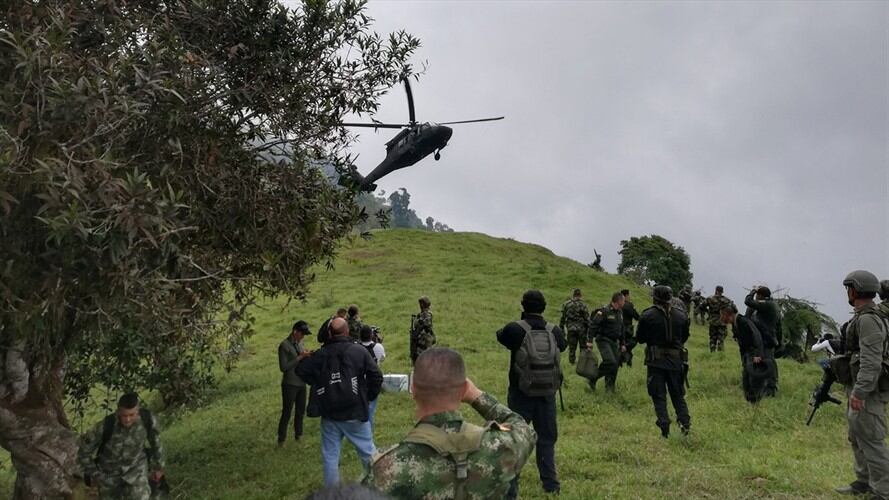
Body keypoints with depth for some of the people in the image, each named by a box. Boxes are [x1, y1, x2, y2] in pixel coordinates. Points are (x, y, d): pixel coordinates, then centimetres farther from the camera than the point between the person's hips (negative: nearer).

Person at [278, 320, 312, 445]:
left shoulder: (300, 344, 6)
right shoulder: (284, 345, -14)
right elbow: (283, 367, -17)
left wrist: (307, 356, -7)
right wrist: (300, 357, -21)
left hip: (301, 383, 7)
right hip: (290, 384, -7)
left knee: (300, 411, 16)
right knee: (286, 413, 2)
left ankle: (298, 435, 31)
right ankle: (281, 439, 14)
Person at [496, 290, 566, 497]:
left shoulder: (515, 329, -15)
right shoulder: (555, 332, -6)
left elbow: (500, 335, 6)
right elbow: (563, 345, 15)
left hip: (521, 395, -2)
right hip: (547, 395, 3)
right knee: (546, 439, 19)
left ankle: (510, 488, 11)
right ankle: (551, 484, 25)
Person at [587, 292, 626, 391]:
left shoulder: (620, 312, 12)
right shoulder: (604, 311, -15)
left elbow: (621, 330, 22)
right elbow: (593, 325, -18)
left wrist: (622, 344, 20)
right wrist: (589, 340, -23)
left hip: (614, 342, 8)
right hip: (603, 340, -8)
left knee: (616, 364, 5)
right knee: (611, 363, -19)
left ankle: (610, 387, 19)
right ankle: (593, 379, -4)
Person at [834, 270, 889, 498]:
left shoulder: (868, 319, -19)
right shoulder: (862, 317, 13)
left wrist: (859, 392, -27)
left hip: (868, 392, -11)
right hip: (858, 388, 11)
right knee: (857, 438, 19)